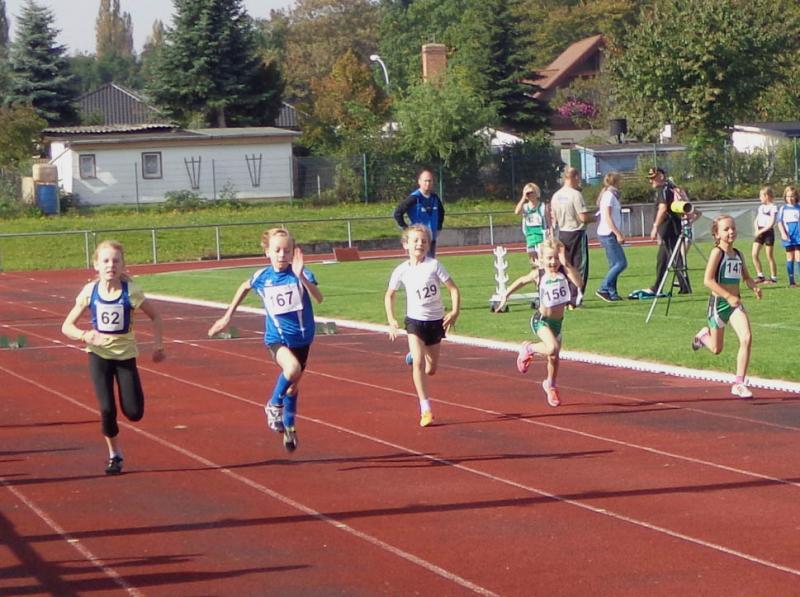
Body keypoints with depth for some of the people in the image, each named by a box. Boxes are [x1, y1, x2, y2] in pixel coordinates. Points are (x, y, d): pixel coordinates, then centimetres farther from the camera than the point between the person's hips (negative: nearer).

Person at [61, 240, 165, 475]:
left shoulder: (130, 291, -13)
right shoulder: (90, 291, -10)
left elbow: (155, 316, 3)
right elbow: (67, 326, -4)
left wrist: (158, 345, -4)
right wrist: (84, 335, -24)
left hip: (126, 355, 0)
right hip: (99, 354, 0)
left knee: (134, 413, -8)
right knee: (107, 410, -11)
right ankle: (114, 455, 13)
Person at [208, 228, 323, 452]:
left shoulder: (301, 274, -14)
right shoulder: (262, 277, -7)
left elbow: (318, 298, -29)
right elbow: (244, 288, 16)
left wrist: (301, 277, -43)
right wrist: (228, 316, 18)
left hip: (302, 338, 1)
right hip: (277, 338, -1)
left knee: (294, 386, 15)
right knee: (292, 368, -31)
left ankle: (289, 426, 39)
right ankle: (274, 405, -6)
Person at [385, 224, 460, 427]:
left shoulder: (434, 265, -10)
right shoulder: (401, 271, -5)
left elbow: (453, 289, -6)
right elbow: (389, 295, 9)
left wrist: (454, 312, -17)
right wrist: (391, 321, 0)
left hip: (436, 321, 1)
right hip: (415, 320, -1)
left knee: (431, 369, 10)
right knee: (418, 363, -18)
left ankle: (415, 355, 46)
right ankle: (425, 409, -15)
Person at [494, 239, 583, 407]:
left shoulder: (564, 272, -8)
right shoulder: (538, 274, -8)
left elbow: (579, 283, -27)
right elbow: (522, 281, 12)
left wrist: (566, 263, -29)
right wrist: (505, 295, 15)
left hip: (557, 322, 3)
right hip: (541, 320, -3)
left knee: (554, 357, 17)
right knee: (553, 348, -28)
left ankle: (550, 385, 44)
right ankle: (528, 349, 2)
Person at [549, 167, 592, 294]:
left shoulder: (556, 195, 6)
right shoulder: (575, 194, -16)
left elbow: (553, 218, 13)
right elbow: (584, 217, -19)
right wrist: (595, 217, -1)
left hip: (562, 234, 7)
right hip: (576, 233, -7)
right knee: (580, 267, -1)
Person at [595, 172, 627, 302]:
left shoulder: (611, 195, 18)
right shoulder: (609, 195, -12)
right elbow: (607, 217, -19)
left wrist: (619, 234, 19)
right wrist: (618, 234, -21)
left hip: (609, 234, 10)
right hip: (608, 234, -10)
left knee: (615, 264, 9)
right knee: (621, 263, -11)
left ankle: (612, 293, 8)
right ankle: (603, 289, -11)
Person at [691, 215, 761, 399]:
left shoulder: (738, 254, 7)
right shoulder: (717, 252, -13)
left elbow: (746, 277, 18)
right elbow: (708, 280, -20)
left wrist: (754, 287, -4)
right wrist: (728, 296, -25)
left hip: (735, 303, 5)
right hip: (718, 302, -4)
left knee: (747, 338, -18)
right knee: (716, 349, 9)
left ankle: (739, 384, -11)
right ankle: (704, 335, 48)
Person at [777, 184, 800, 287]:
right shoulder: (783, 209, 5)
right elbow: (779, 222, 1)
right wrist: (783, 233, -12)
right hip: (788, 236, 1)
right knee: (790, 257, 6)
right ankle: (791, 281, 9)